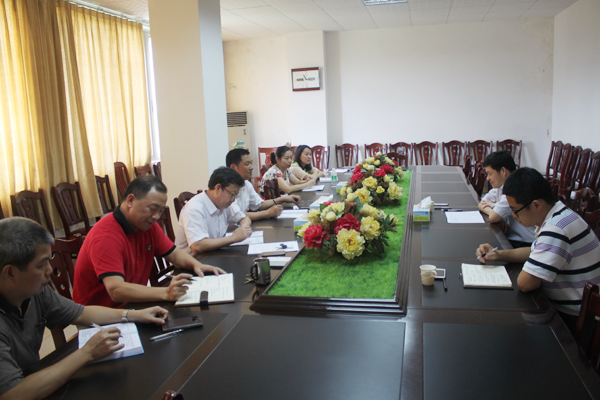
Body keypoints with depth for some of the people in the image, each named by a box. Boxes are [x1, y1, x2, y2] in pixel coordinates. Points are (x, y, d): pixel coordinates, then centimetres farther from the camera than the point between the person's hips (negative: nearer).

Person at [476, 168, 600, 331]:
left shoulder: (556, 230, -32)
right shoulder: (556, 217, 2)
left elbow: (525, 283, -33)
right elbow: (534, 252, 18)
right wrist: (498, 254, 4)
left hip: (571, 318, -9)